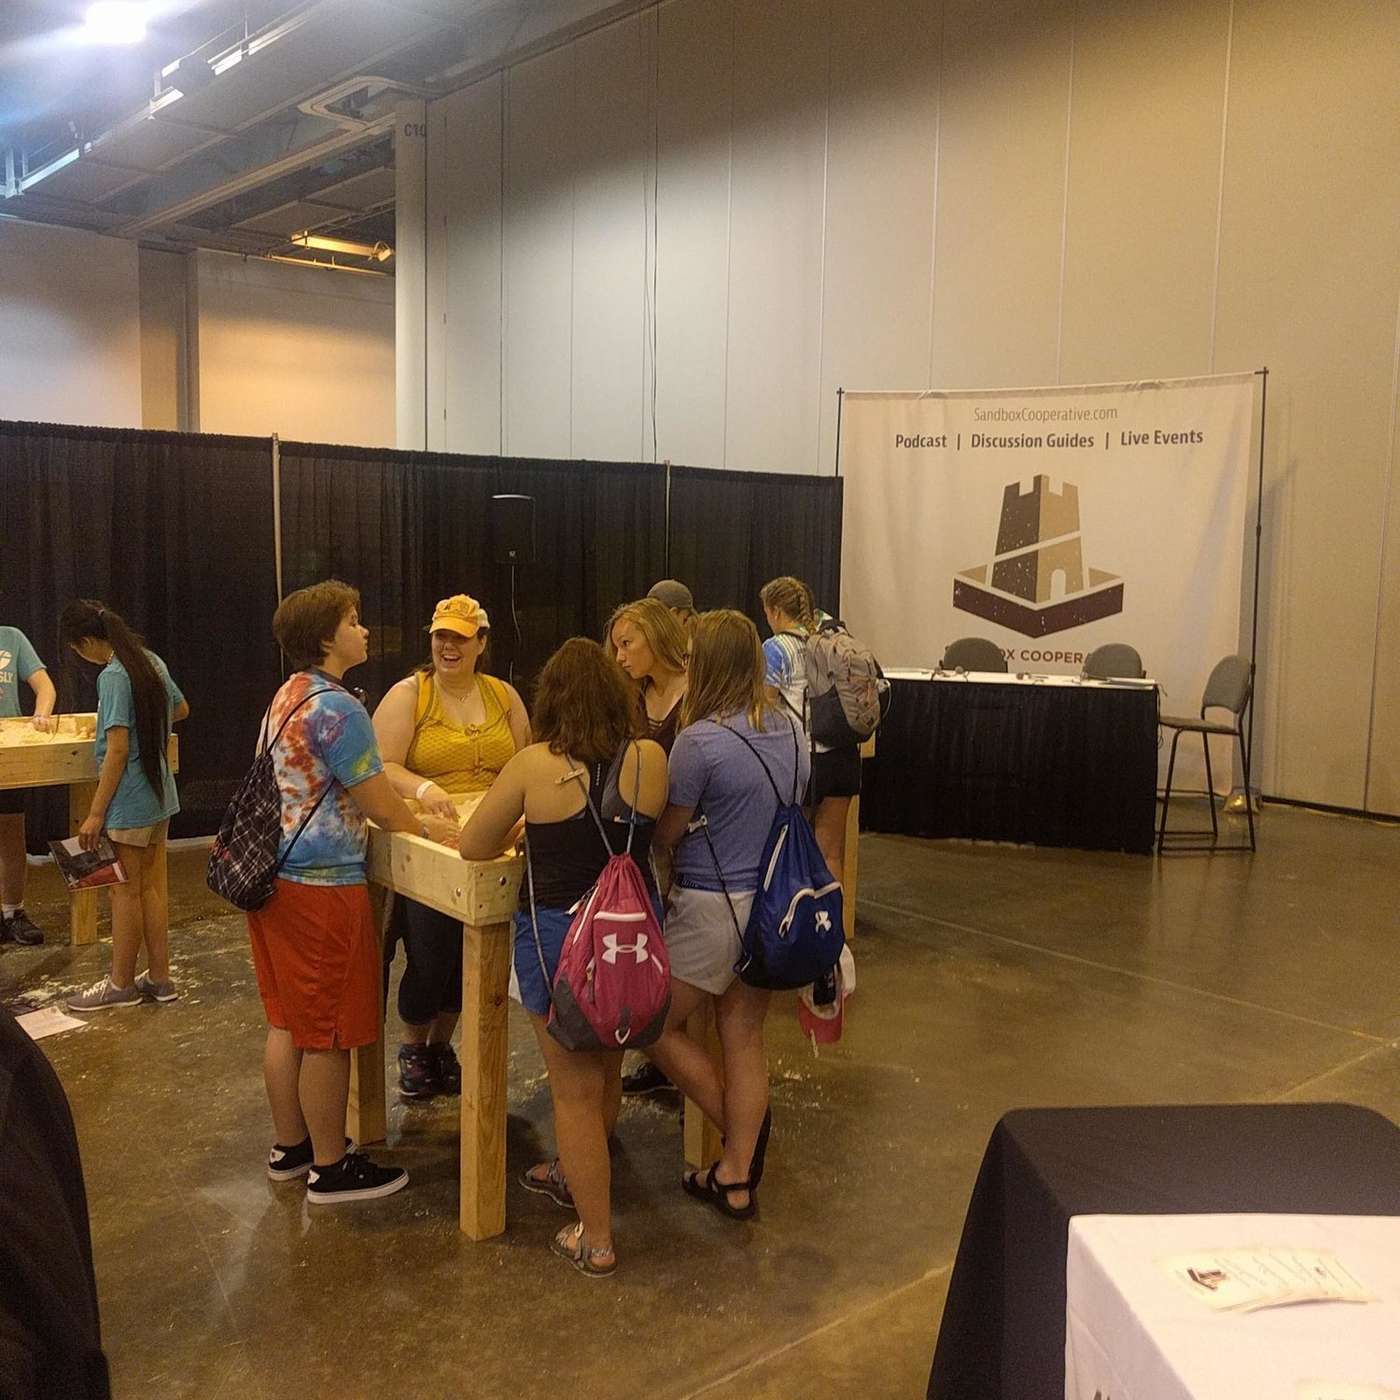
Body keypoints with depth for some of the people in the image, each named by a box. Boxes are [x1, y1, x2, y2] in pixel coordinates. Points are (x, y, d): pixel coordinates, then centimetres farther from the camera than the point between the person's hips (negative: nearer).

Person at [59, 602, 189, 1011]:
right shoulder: (151, 661, 6)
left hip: (129, 803, -8)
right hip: (159, 795, 8)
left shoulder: (113, 677, -18)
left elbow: (117, 750, -21)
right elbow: (181, 710, 22)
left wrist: (95, 813, -17)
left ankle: (121, 984, 16)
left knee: (125, 892, 4)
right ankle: (159, 977, 21)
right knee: (152, 887, 14)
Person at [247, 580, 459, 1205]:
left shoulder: (287, 697, 11)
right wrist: (427, 829, 3)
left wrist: (412, 811, 16)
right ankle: (331, 1168, 15)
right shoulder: (337, 708, -19)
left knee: (287, 1023, 19)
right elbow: (378, 805, -15)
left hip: (276, 874, 10)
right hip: (322, 884, -10)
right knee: (328, 1035, 3)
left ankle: (289, 1146, 32)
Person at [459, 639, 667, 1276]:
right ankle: (576, 1174, 49)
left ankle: (595, 1240, 21)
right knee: (607, 1070, 26)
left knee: (575, 1089, 11)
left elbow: (473, 846, -5)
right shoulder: (649, 759, -9)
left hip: (558, 937, -3)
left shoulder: (535, 766, -14)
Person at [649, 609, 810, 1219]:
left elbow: (664, 834, -10)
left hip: (714, 909, -7)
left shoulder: (699, 740, -19)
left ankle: (742, 1131, 22)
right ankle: (737, 1175, 23)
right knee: (744, 1036, 15)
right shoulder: (790, 730, 2)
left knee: (654, 1026, 14)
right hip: (774, 905, 7)